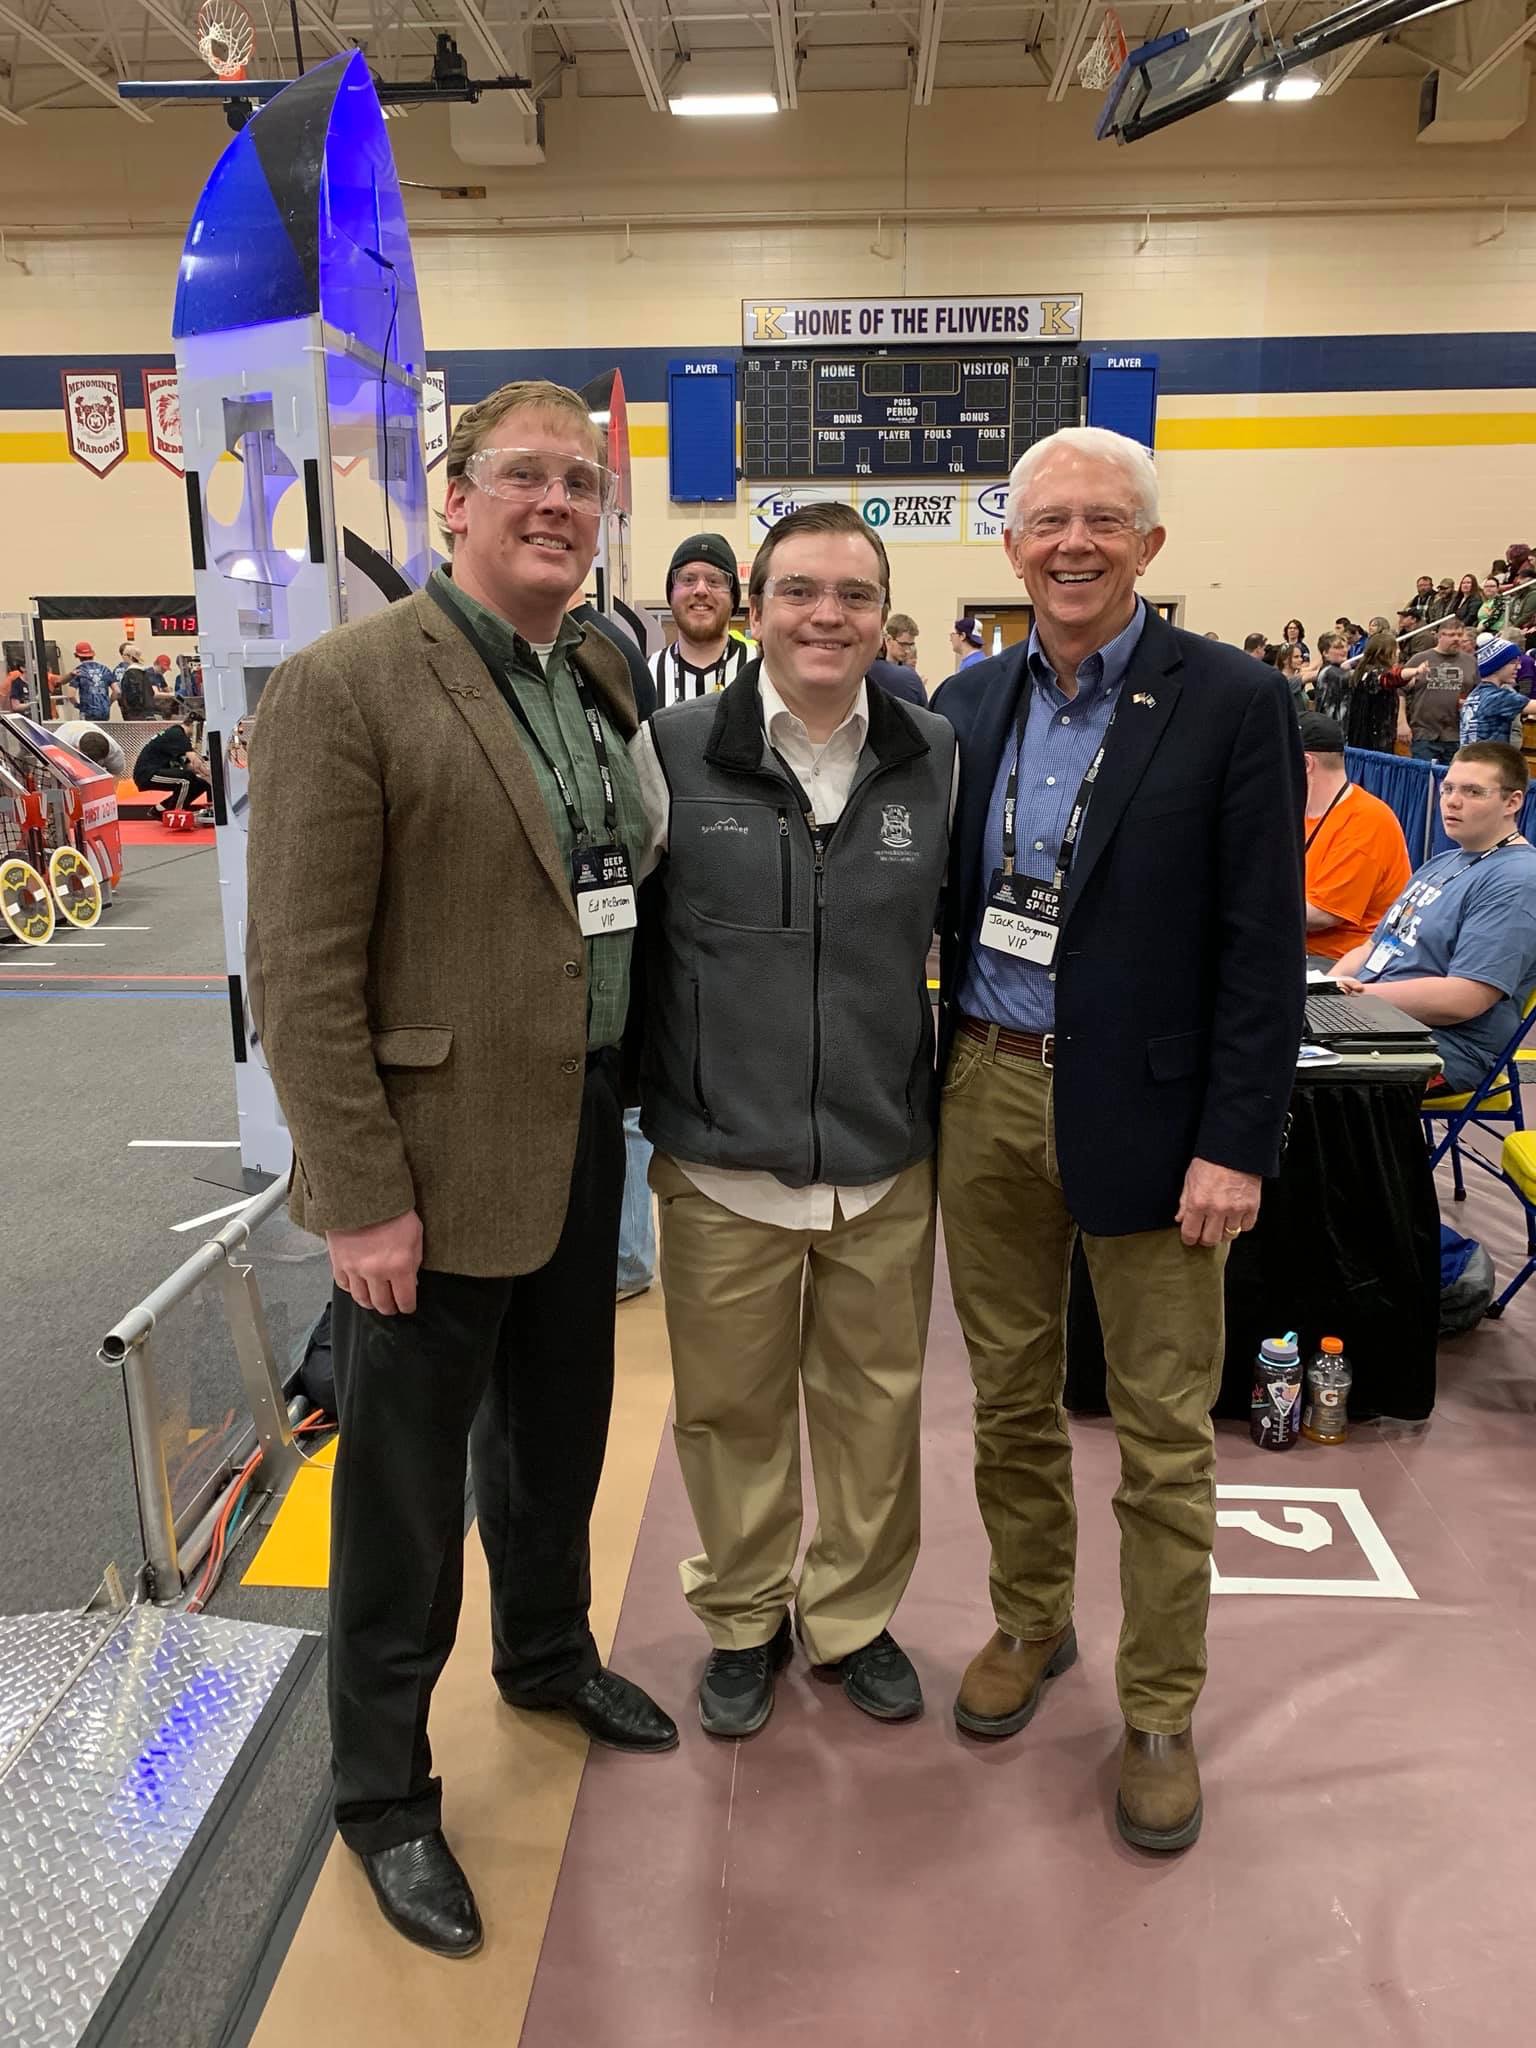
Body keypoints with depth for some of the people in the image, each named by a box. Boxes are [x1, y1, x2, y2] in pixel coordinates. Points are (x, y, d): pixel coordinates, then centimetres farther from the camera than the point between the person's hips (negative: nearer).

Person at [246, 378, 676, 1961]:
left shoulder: (601, 674, 8)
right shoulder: (345, 685, -14)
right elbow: (301, 973, -17)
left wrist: (632, 1092, 10)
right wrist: (363, 1197, -18)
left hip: (581, 1139, 7)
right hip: (436, 1162, -7)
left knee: (557, 1432, 24)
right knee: (406, 1489, 10)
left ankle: (547, 1654, 50)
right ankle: (382, 1793, 32)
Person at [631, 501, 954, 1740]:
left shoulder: (937, 759, 1)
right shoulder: (672, 753, -4)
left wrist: (947, 1091, 8)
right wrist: (658, 1086, -1)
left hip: (888, 1160, 2)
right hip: (721, 1162, -1)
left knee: (875, 1404, 15)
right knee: (730, 1407, 14)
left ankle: (854, 1615, 39)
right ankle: (742, 1618, 38)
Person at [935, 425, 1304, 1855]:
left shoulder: (1231, 705, -6)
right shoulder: (970, 704, 7)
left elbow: (1263, 946, -9)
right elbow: (942, 905, 11)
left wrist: (1235, 1145, -13)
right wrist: (947, 1075, 4)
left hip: (1145, 1111, -4)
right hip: (988, 1096, 4)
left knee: (1164, 1431, 8)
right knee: (1009, 1397, 17)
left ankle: (1159, 1710, 27)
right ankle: (1029, 1622, 40)